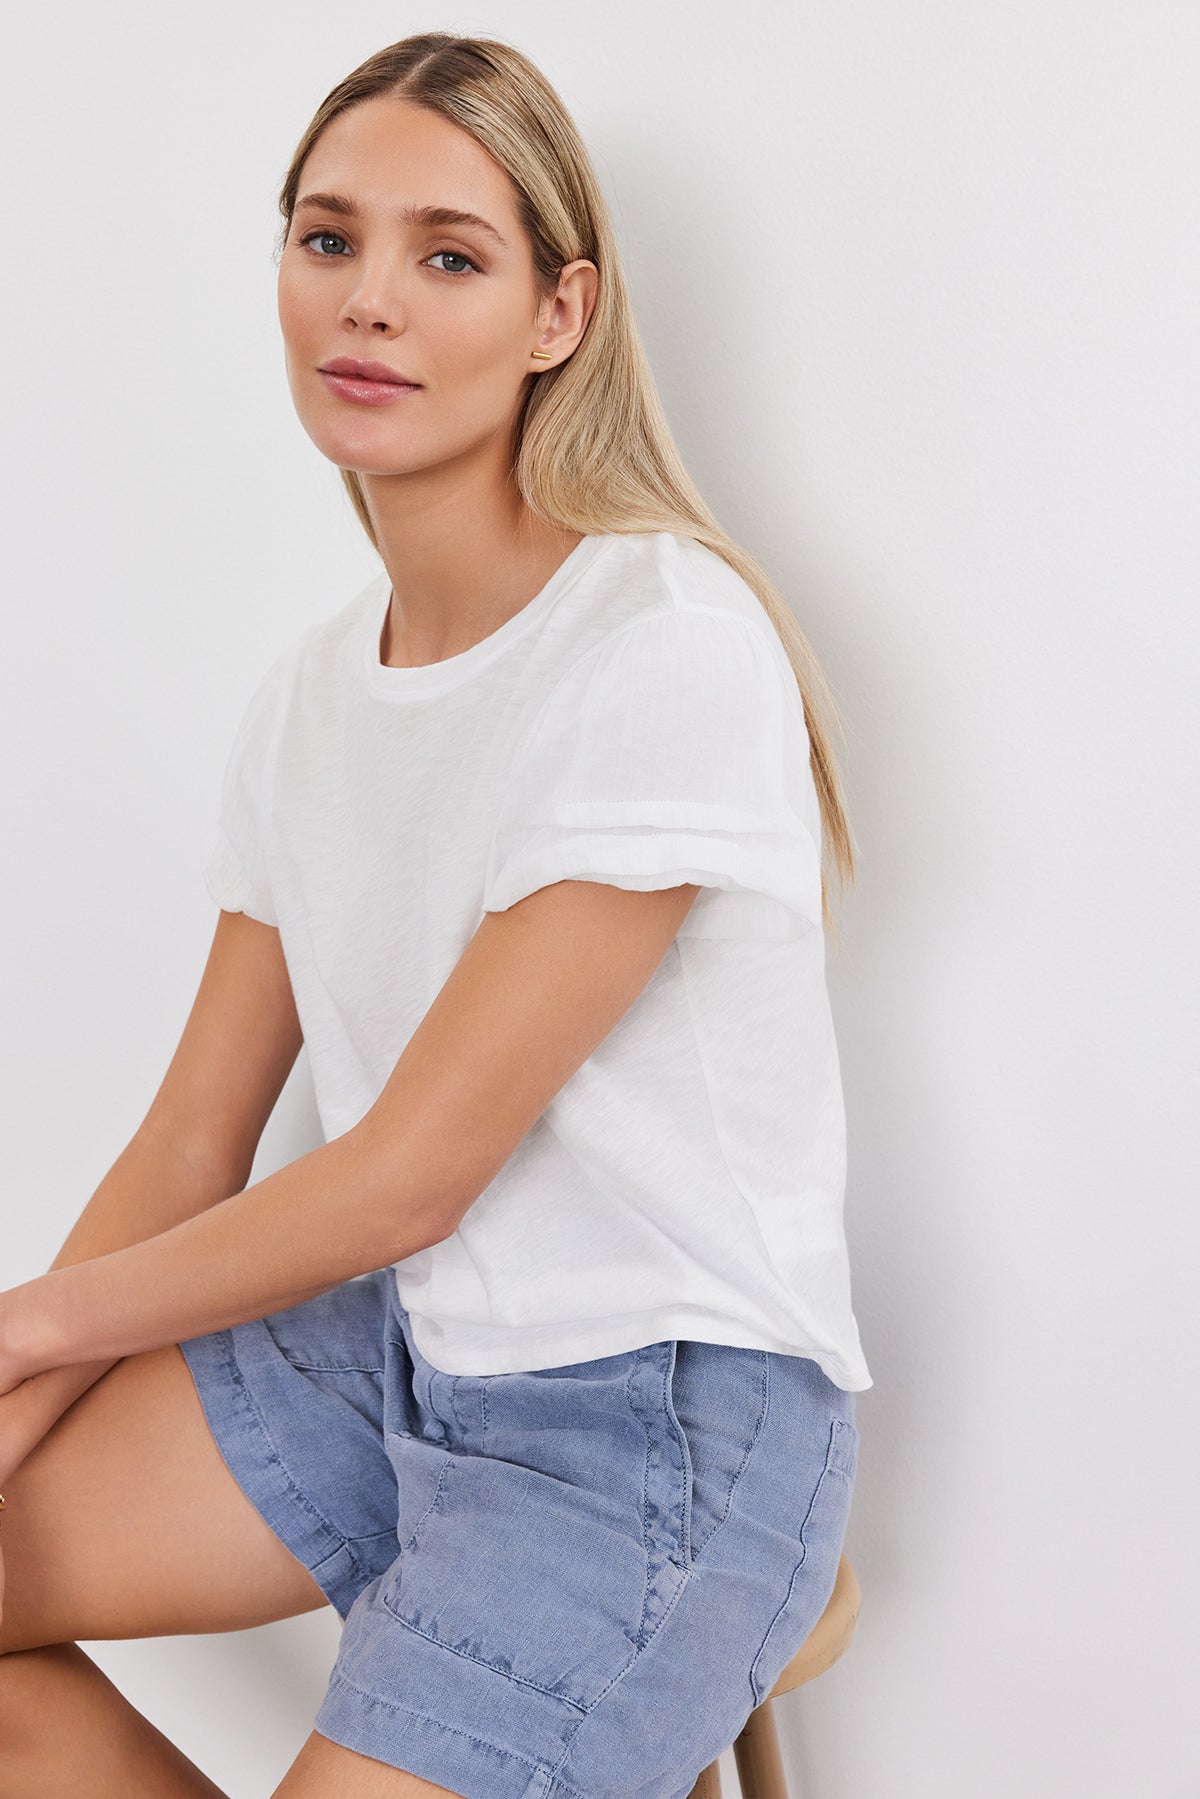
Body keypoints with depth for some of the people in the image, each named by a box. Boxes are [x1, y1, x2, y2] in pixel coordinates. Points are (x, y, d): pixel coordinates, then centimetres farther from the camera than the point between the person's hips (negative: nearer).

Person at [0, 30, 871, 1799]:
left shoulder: (672, 649, -19)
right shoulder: (312, 689, 5)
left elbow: (408, 1174, -18)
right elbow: (193, 1148, 6)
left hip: (661, 1411, -7)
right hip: (384, 1342, 7)